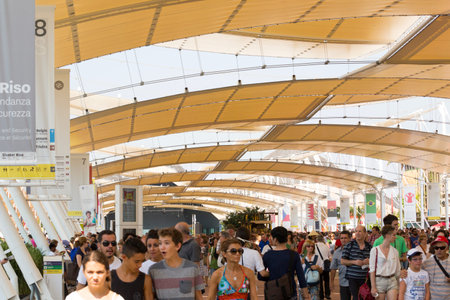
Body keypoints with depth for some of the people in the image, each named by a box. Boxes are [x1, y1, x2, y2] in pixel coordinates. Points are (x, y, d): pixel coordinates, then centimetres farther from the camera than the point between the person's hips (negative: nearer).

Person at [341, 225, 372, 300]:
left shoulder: (369, 247, 9)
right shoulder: (349, 245, 0)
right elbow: (342, 261, 0)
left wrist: (369, 261, -4)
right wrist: (354, 262, -14)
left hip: (364, 278, 3)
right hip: (352, 277, -3)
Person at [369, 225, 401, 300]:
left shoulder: (395, 251, 7)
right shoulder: (375, 250, -4)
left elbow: (397, 271, 13)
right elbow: (372, 270, -6)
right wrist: (373, 287, -11)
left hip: (392, 281, 3)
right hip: (379, 280, -3)